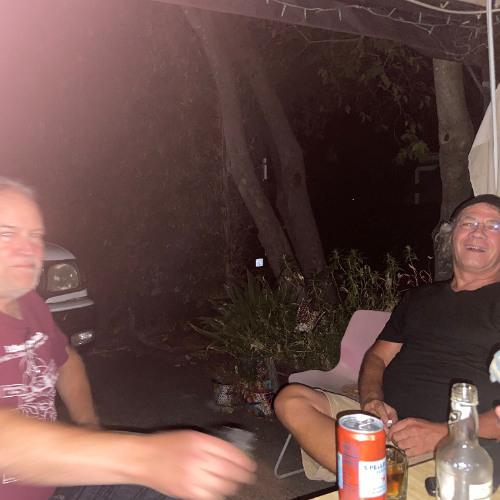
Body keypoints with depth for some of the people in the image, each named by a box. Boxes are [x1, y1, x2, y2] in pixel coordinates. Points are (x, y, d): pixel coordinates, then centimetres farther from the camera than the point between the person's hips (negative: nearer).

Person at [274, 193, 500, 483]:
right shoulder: (419, 297, 23)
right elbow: (378, 355, 20)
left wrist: (443, 432, -18)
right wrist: (372, 400, -3)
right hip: (385, 423, 7)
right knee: (292, 399, -17)